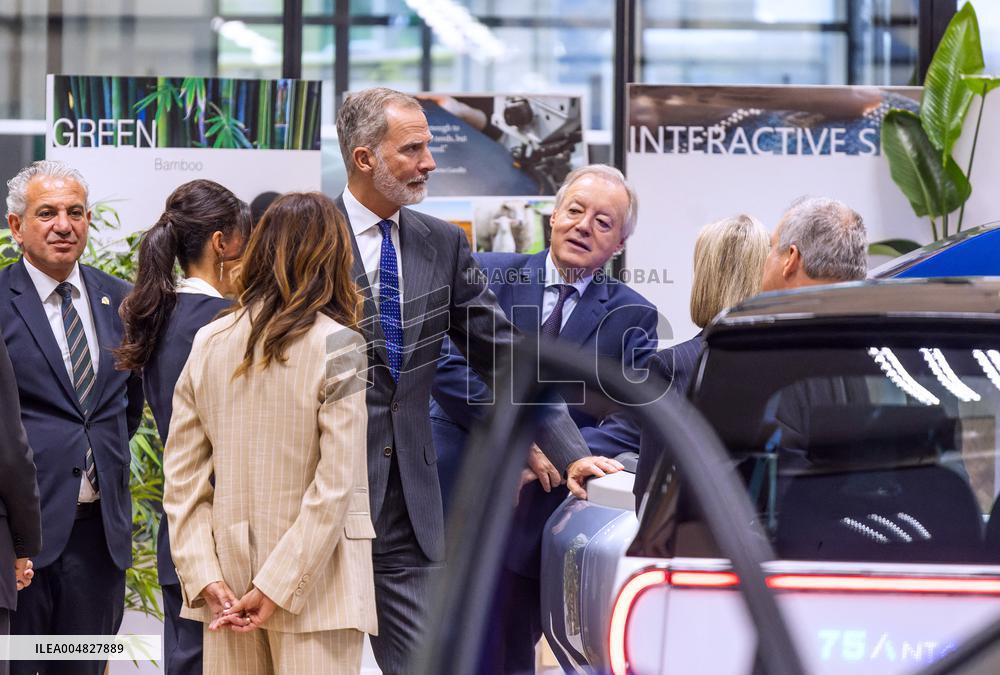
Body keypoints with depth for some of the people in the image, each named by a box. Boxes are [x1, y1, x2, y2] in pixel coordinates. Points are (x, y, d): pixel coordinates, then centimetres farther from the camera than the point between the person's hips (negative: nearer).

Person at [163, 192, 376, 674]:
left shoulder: (208, 344, 3)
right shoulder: (335, 345, -9)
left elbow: (181, 479, 1)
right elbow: (335, 486, -15)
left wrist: (205, 577, -2)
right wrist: (278, 588, -13)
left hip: (229, 581, 4)